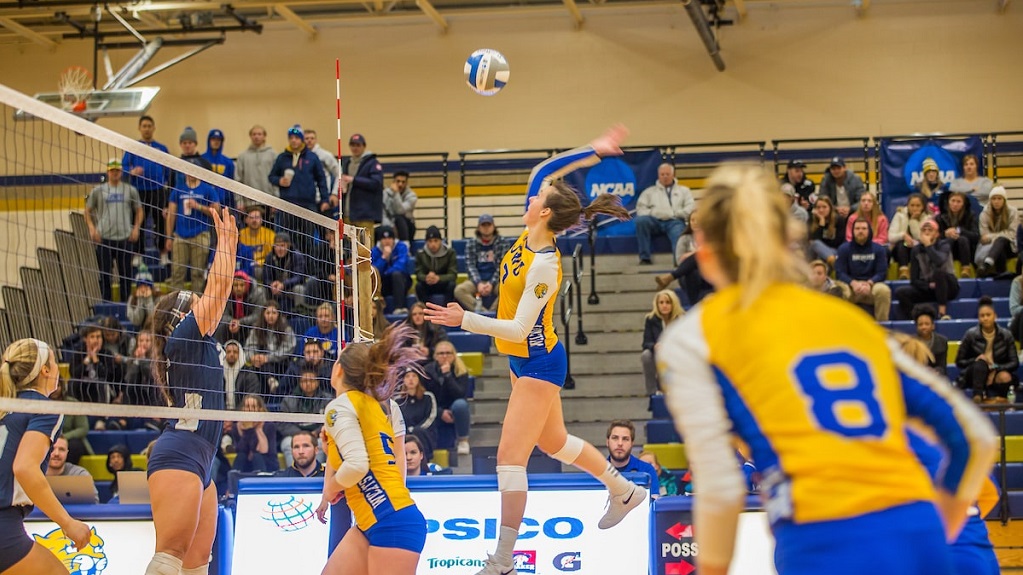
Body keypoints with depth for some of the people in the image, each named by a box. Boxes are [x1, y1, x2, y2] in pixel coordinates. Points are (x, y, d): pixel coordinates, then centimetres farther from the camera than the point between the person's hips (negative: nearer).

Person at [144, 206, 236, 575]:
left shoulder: (197, 342, 21)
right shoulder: (183, 336, -2)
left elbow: (219, 292, 27)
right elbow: (219, 286, -2)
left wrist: (230, 243, 30)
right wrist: (225, 241, 9)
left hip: (198, 461, 10)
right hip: (178, 457, -10)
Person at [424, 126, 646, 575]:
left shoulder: (544, 265, -27)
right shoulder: (532, 233, -5)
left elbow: (519, 328, -28)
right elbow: (542, 172, 6)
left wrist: (463, 320, -30)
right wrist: (593, 152, 2)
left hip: (537, 362, -10)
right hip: (524, 359, 10)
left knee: (510, 456, -10)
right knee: (553, 441, 25)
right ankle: (625, 492, 44)